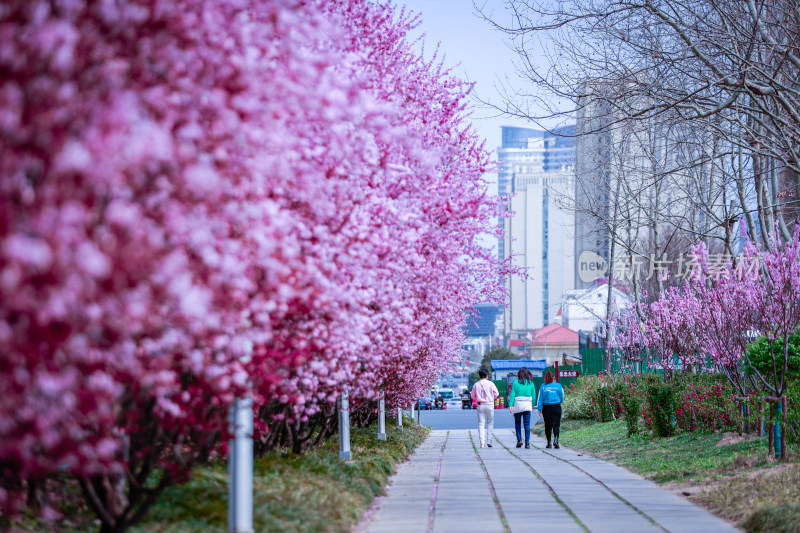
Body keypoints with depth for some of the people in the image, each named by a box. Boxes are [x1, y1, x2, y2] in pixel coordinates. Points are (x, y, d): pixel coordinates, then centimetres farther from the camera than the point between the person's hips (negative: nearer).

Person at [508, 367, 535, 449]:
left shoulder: (516, 383, -3)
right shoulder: (531, 383, 4)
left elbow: (512, 394, -7)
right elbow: (533, 395, 7)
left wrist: (510, 405, -9)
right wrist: (532, 405, 17)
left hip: (517, 405, -1)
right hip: (528, 405, 1)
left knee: (517, 423, 13)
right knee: (527, 424, 3)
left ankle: (519, 439, 0)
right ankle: (527, 442, -1)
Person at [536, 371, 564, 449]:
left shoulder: (543, 386, -2)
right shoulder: (558, 385, -3)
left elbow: (540, 399, -3)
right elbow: (562, 398, 4)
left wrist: (539, 409, 0)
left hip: (546, 408, 1)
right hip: (556, 407, -1)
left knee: (547, 425, 9)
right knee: (556, 424, -2)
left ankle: (549, 443, 12)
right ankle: (555, 439, -24)